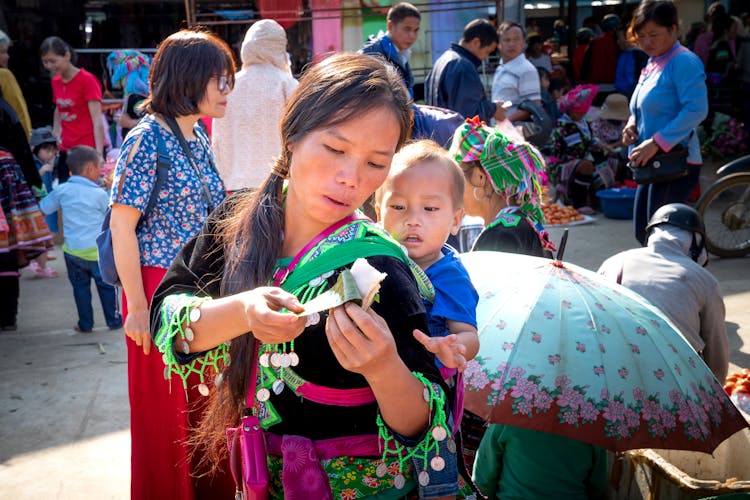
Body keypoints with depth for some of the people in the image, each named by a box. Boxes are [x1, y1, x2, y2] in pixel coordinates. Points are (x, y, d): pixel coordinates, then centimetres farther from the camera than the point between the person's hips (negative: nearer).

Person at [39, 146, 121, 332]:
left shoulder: (62, 190, -1)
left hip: (72, 250, 3)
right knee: (106, 286, 10)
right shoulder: (100, 194, -9)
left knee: (80, 288, 12)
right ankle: (114, 321, 17)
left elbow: (43, 208, 8)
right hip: (98, 251, -3)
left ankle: (85, 324, 17)